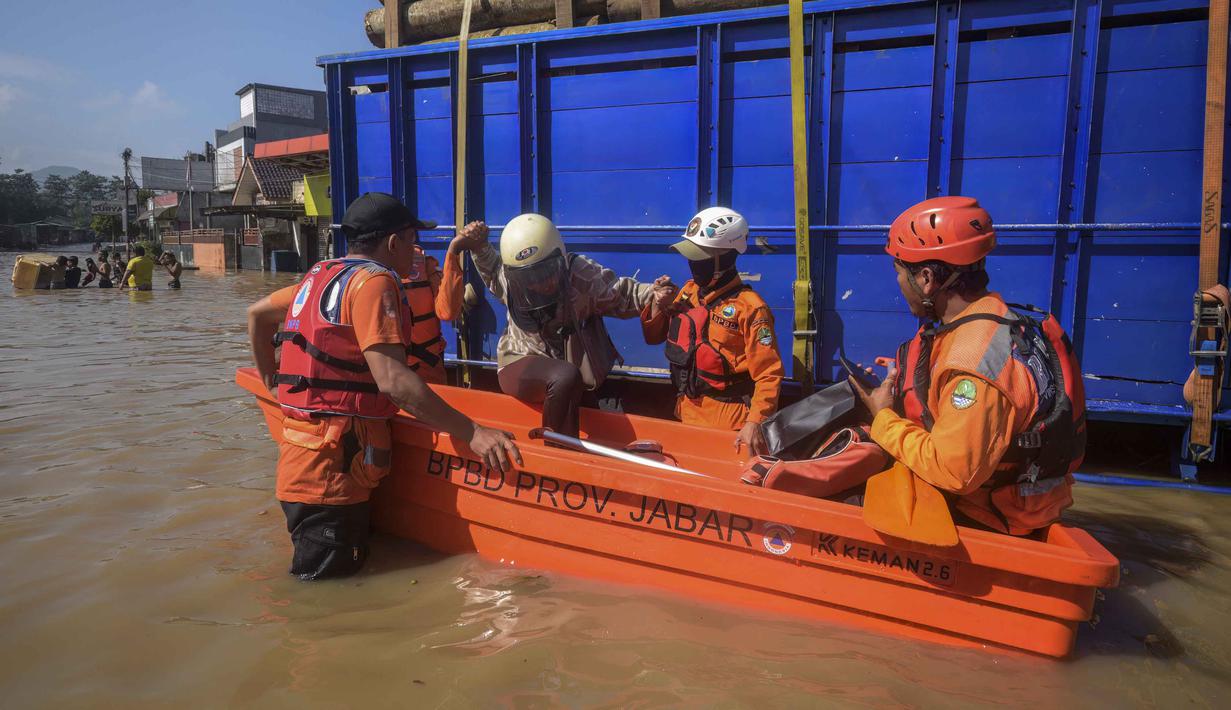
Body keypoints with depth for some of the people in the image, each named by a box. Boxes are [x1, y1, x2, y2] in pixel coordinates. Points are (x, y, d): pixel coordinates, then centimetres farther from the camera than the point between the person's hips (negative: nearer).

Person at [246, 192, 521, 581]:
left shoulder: (321, 275, 14)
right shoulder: (374, 280, -13)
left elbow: (257, 313, 27)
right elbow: (391, 380, -24)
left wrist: (273, 382, 33)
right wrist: (473, 433, -24)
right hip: (333, 465, -9)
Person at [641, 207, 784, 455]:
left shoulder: (749, 307, -17)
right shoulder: (688, 292, 2)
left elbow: (769, 374, -17)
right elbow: (654, 337, 13)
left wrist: (755, 423, -24)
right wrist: (658, 306, -6)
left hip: (728, 419, -6)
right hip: (687, 411, 6)